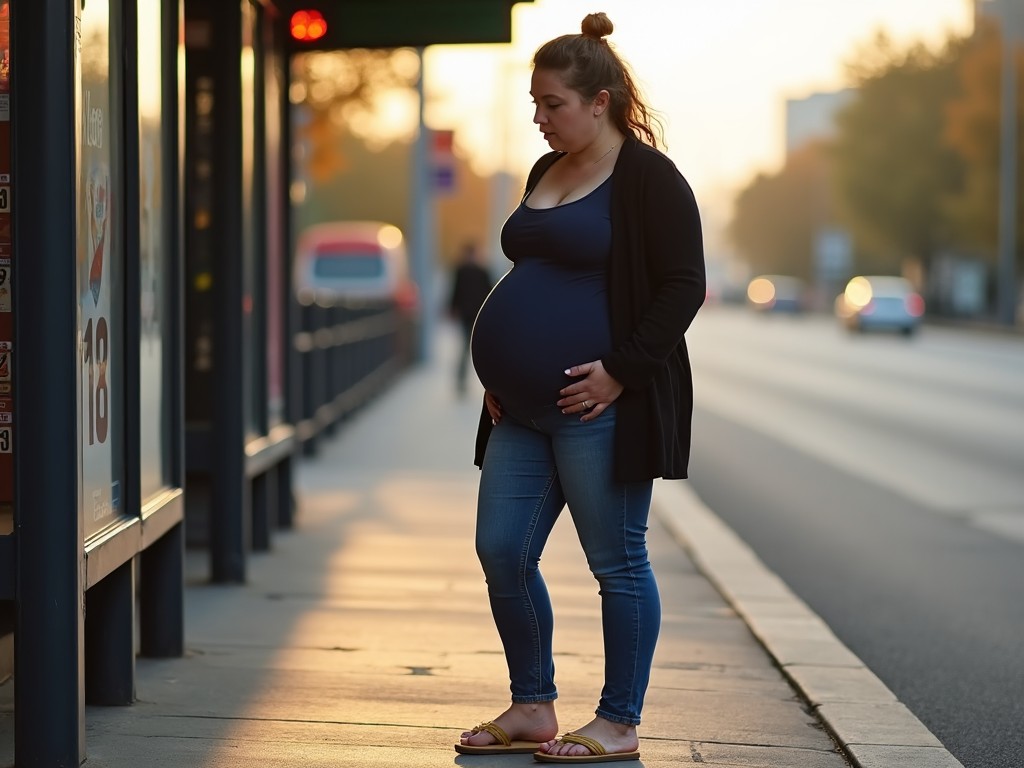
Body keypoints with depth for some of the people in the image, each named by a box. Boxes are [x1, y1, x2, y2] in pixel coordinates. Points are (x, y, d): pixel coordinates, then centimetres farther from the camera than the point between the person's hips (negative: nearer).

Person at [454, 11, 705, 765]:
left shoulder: (647, 178, -9)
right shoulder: (546, 173, 16)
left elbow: (683, 287, -13)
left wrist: (621, 370, -19)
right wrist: (498, 370, 14)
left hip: (597, 408, -8)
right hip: (524, 408, 9)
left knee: (617, 561, 0)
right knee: (501, 552, 7)